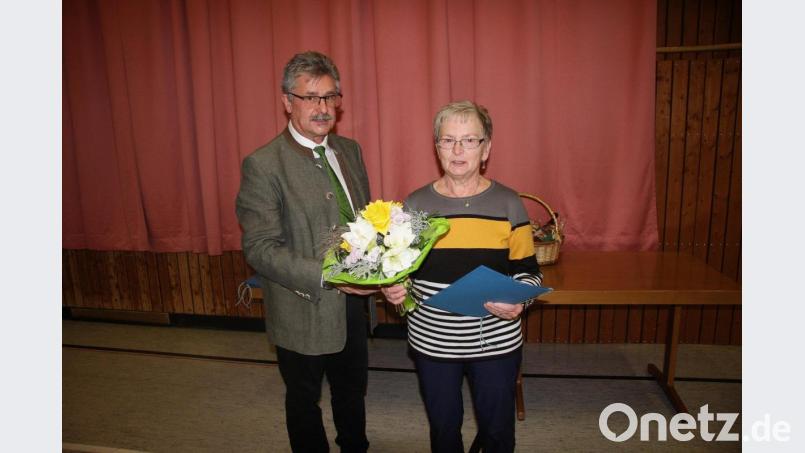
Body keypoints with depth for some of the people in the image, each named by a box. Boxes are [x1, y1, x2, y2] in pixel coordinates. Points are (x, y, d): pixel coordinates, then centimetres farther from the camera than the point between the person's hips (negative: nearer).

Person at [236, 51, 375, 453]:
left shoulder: (349, 150, 2)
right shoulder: (263, 164, -18)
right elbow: (259, 249, -21)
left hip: (352, 303, 6)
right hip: (303, 312, -6)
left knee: (353, 391, 28)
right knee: (304, 401, 20)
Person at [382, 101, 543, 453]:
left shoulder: (508, 203, -6)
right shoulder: (415, 204, -3)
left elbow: (529, 272, -1)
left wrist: (518, 300, -21)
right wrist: (394, 289, -14)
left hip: (496, 343, -1)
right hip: (431, 342, 1)